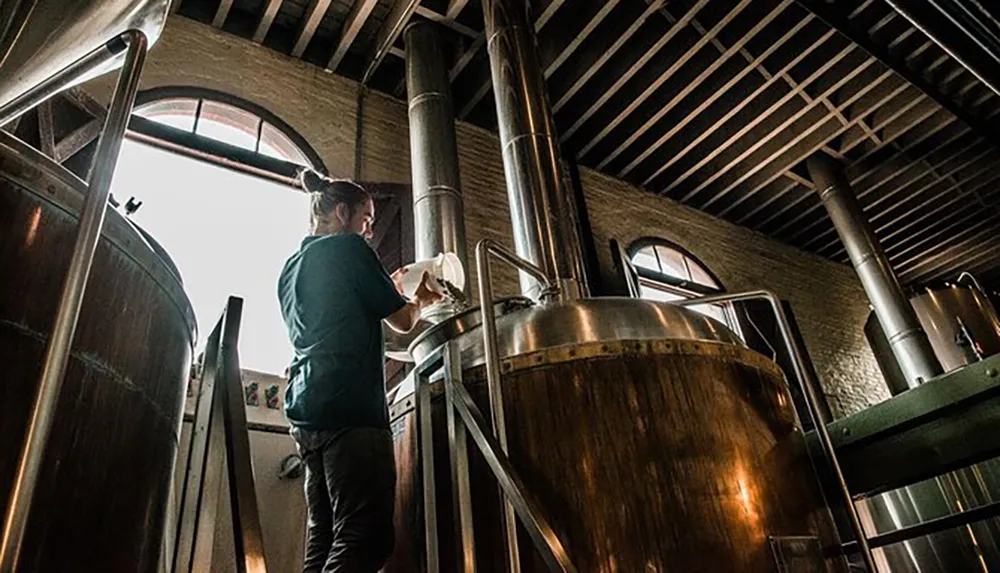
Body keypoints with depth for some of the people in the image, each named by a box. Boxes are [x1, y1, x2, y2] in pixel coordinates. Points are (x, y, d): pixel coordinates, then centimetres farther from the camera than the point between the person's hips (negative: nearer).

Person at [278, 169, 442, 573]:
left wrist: (387, 290, 33)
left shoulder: (291, 266, 24)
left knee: (324, 538, 7)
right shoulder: (348, 247, 1)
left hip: (305, 407, 9)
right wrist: (421, 299, 23)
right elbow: (402, 321, 2)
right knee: (366, 536, -13)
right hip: (349, 405, -9)